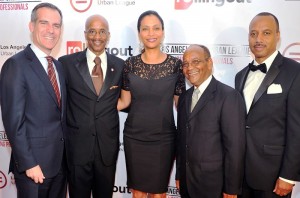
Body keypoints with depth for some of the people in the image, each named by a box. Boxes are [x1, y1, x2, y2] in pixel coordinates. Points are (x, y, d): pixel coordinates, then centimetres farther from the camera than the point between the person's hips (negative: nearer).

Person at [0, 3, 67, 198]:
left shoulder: (58, 65, 9)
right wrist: (29, 164, -17)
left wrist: (65, 153, 10)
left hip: (60, 160, 7)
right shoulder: (16, 65, -14)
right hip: (34, 163, -7)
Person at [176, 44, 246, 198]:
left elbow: (235, 146, -16)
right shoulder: (184, 97, 8)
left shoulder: (229, 96, -14)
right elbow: (181, 139, 10)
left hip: (213, 183, -6)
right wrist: (179, 175, 11)